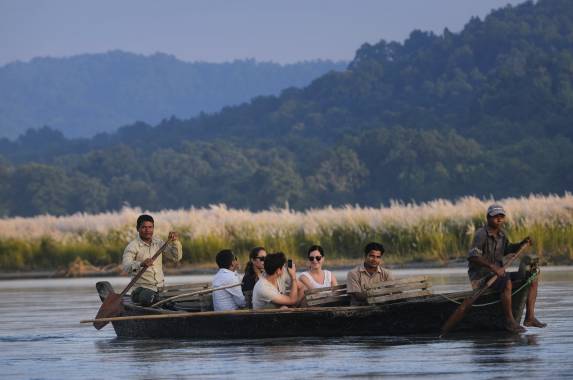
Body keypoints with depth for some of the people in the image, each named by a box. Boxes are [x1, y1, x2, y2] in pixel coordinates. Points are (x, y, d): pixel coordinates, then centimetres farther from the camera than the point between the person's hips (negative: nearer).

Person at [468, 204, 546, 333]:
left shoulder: (500, 235, 11)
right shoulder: (481, 234, -15)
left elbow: (507, 249, 31)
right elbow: (472, 256, -28)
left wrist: (522, 244, 12)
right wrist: (493, 267, -37)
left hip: (496, 274, 9)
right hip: (481, 277, -9)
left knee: (532, 279, 2)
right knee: (507, 283, -38)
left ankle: (530, 317, -4)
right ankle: (509, 321, -32)